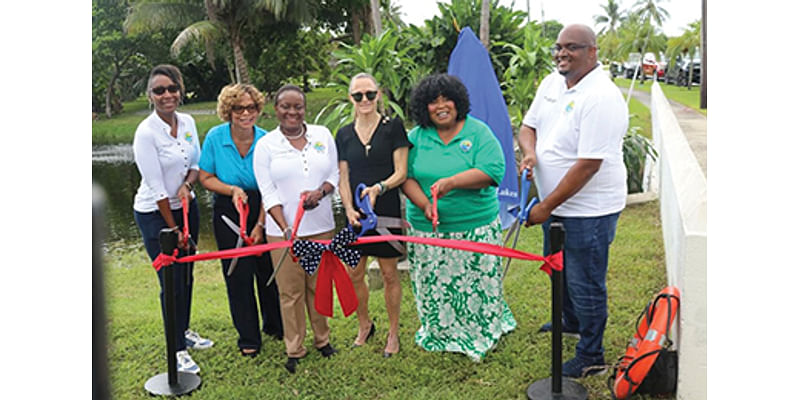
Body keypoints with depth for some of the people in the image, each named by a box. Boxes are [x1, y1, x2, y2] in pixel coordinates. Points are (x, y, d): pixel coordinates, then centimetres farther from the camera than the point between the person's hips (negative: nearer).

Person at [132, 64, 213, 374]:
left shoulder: (187, 122, -1)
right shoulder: (146, 133, -21)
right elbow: (156, 188, -19)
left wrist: (186, 185, -12)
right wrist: (173, 229, -14)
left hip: (185, 206, 6)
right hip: (155, 214, -6)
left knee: (187, 273, 17)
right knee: (172, 281, 0)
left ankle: (184, 330, 38)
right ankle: (177, 348, 18)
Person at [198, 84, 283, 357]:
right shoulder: (215, 137, -9)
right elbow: (206, 178, -1)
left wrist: (260, 225, -11)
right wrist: (232, 190, -18)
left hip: (262, 210, 0)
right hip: (228, 214, 0)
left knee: (269, 269, 9)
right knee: (238, 274, 6)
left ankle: (275, 325, 34)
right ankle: (248, 338, 23)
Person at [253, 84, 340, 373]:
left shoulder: (322, 135, 5)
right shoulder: (265, 145, -2)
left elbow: (335, 174, 8)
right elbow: (268, 194, -6)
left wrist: (320, 191, -14)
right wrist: (286, 229, -17)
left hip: (321, 227, 2)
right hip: (283, 230, -2)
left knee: (319, 286, 13)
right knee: (290, 291, 5)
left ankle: (322, 339, 32)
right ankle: (294, 350, 20)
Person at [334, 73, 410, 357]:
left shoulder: (393, 127, -2)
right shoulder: (344, 134, 8)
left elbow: (401, 173, -5)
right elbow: (342, 179, 6)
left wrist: (379, 187, -23)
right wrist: (349, 209, -9)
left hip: (386, 210, -3)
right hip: (356, 214, 3)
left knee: (389, 273, 5)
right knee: (354, 274, 9)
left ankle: (393, 333, 22)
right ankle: (365, 325, 33)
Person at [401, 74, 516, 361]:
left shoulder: (478, 132, -3)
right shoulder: (416, 137, 5)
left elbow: (492, 171, -15)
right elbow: (406, 176, 1)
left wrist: (452, 182, -26)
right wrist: (424, 204, -17)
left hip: (475, 226, -2)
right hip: (427, 229, 2)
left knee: (476, 284, 6)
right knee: (434, 286, 9)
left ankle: (481, 335, 27)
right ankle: (442, 335, 29)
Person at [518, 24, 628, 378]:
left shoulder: (601, 98, -24)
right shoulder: (551, 84, 3)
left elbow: (588, 165, -27)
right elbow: (529, 125, 12)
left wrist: (545, 207, -22)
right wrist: (529, 152, -13)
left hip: (588, 210, -9)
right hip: (556, 203, 9)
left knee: (585, 283, 5)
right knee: (558, 270, 26)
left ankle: (591, 355, 25)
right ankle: (571, 322, 52)